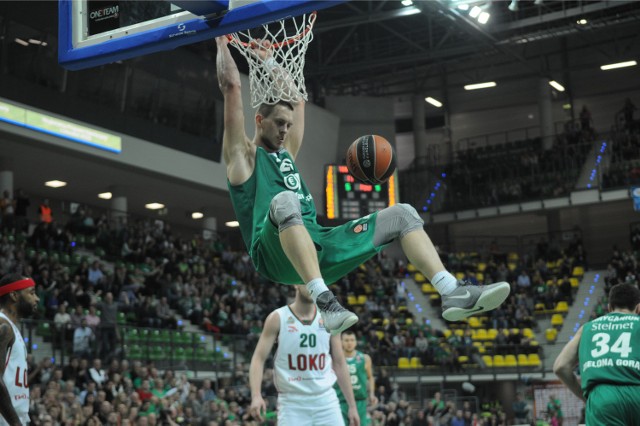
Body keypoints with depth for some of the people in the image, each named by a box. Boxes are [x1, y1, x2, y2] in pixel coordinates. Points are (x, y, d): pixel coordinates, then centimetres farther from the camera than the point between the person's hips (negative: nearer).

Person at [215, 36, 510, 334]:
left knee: (401, 214, 0)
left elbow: (296, 97, 39)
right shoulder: (243, 154, 11)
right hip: (277, 253, -7)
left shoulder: (287, 153, 31)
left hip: (318, 247, 7)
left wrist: (268, 61, 40)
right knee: (285, 202, -41)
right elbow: (231, 86, 7)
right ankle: (323, 300, -54)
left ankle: (452, 292, -19)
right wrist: (222, 42, 14)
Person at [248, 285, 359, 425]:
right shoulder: (277, 318, -3)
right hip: (292, 403, -3)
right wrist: (256, 395, -23)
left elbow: (339, 364, 11)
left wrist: (352, 405, 8)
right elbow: (259, 359, -7)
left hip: (326, 402, 3)